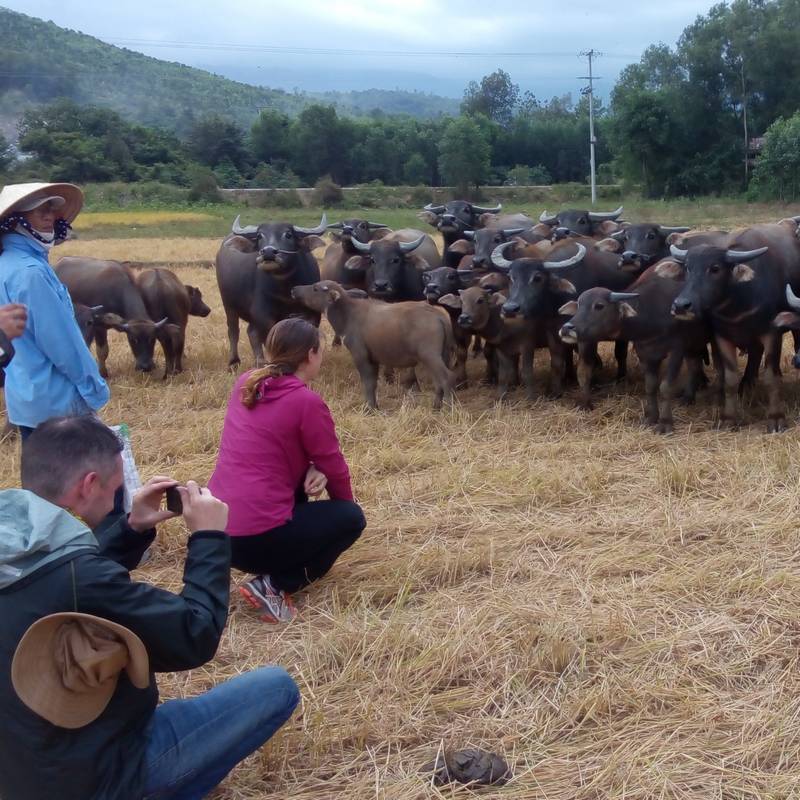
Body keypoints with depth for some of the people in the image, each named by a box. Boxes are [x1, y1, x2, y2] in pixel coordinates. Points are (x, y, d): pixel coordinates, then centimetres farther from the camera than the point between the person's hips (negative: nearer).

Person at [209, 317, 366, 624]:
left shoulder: (246, 384, 8)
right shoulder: (307, 401, -13)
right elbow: (333, 466, 0)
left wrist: (311, 471, 2)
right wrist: (345, 501, 21)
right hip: (257, 539, -8)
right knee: (350, 517, 14)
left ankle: (271, 568, 18)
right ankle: (273, 586, -1)